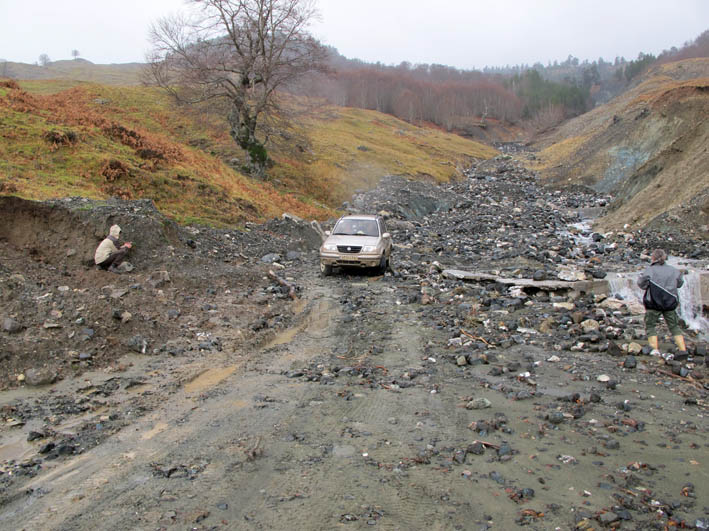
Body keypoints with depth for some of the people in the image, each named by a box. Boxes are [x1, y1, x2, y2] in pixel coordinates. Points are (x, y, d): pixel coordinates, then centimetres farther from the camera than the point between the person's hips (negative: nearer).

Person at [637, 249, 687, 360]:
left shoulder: (650, 270, -11)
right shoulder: (673, 270, 3)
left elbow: (642, 284, -9)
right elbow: (679, 283, 15)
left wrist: (641, 277, 9)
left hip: (654, 303, -4)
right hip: (670, 303, 4)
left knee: (651, 326, 6)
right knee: (674, 326, 13)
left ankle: (655, 350, -7)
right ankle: (683, 349, 4)